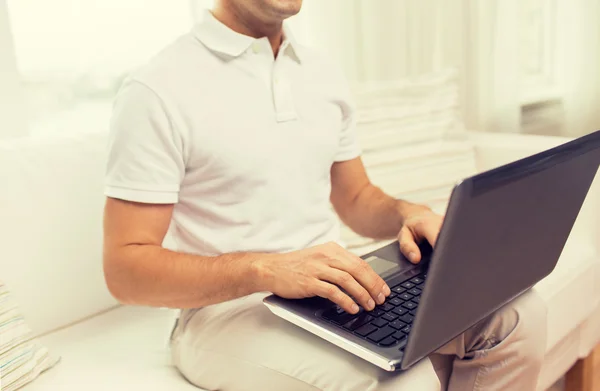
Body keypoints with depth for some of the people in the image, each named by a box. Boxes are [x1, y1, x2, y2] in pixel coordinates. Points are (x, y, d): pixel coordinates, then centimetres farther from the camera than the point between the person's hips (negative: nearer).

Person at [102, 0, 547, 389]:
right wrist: (264, 269, -28)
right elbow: (125, 268, -14)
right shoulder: (157, 90, -11)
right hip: (227, 310, -6)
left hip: (335, 287, 7)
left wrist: (407, 213, -5)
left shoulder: (323, 74, 10)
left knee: (518, 314, -9)